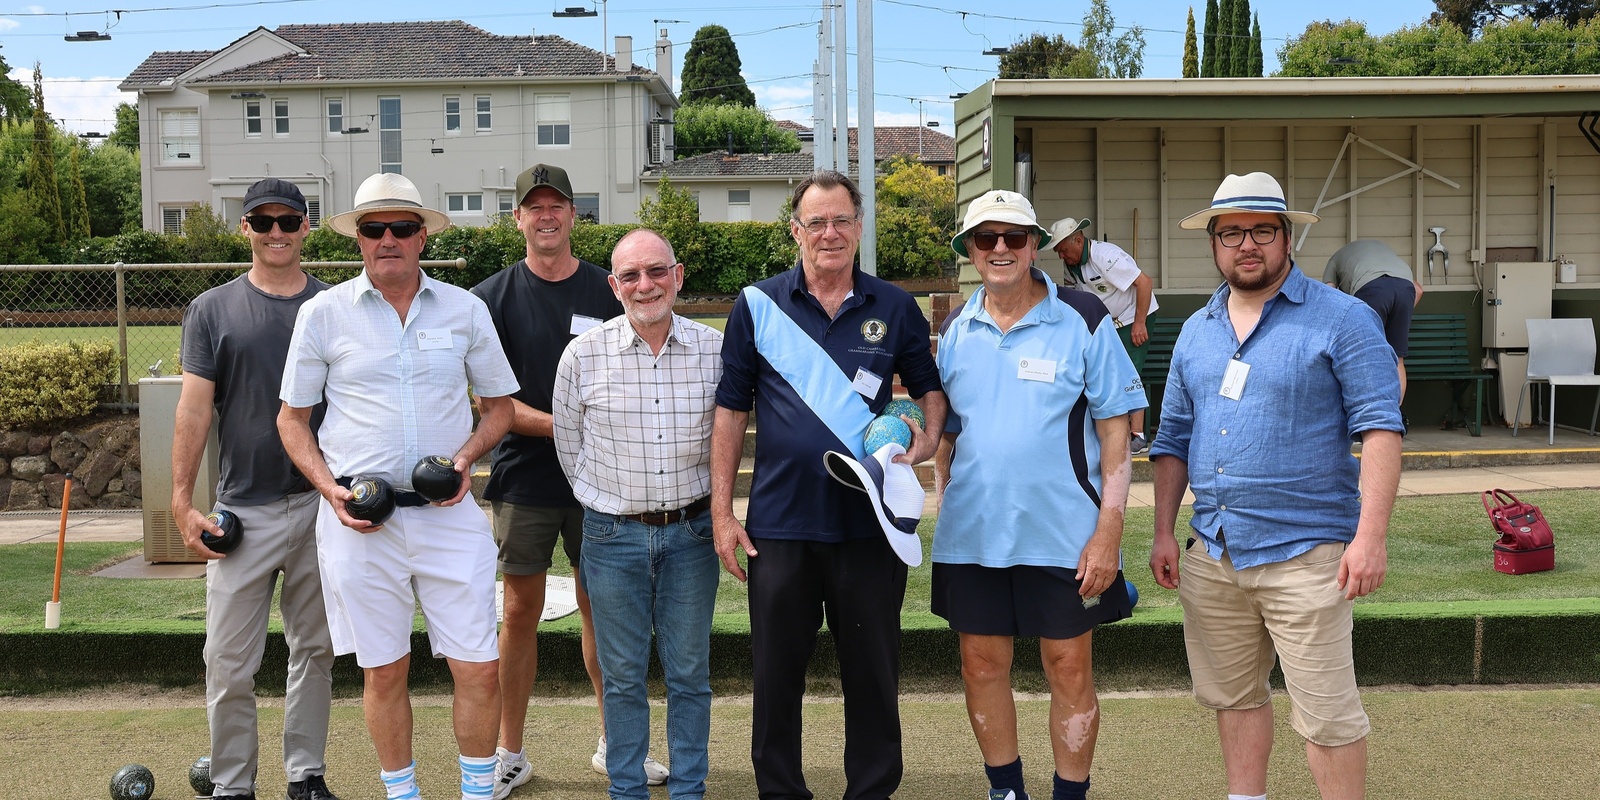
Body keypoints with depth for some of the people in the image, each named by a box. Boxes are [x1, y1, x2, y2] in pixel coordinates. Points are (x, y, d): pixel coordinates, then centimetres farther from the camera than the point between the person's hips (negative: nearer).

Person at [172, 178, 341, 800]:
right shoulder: (213, 310, 4)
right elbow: (194, 409, 1)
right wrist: (182, 501, -5)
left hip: (322, 504, 1)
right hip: (245, 509, -1)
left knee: (316, 650, 10)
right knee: (230, 661, -1)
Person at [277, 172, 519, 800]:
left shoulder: (465, 309, 6)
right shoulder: (324, 312, 2)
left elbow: (499, 405, 14)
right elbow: (292, 417, 9)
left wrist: (466, 455, -5)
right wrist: (329, 488, -6)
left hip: (449, 513, 1)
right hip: (359, 515, -1)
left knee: (478, 668, -1)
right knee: (383, 671, 8)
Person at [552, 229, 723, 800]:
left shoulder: (715, 349, -3)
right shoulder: (583, 355, -6)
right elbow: (569, 445, 9)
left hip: (691, 532, 1)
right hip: (613, 536, 0)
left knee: (689, 672, 9)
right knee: (623, 676, 8)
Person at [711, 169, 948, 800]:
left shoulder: (894, 308, 4)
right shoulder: (757, 306, 1)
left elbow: (929, 386, 15)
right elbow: (730, 411, 3)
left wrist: (930, 436, -7)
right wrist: (721, 512, -1)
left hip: (870, 523, 1)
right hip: (780, 524, 0)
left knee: (873, 672, 10)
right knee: (777, 674, 9)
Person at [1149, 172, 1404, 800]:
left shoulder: (1342, 319, -5)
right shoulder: (1196, 331, 12)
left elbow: (1380, 427, -10)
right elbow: (1174, 437, 16)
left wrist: (1370, 535, -17)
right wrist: (1163, 531, 9)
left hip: (1303, 553, -5)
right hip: (1210, 553, 6)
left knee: (1326, 714, -2)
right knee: (1232, 697, 16)